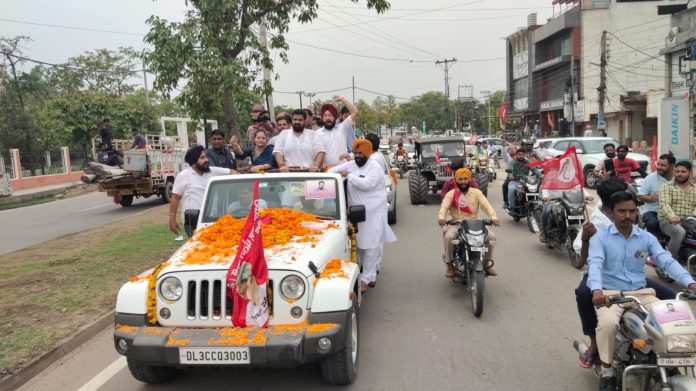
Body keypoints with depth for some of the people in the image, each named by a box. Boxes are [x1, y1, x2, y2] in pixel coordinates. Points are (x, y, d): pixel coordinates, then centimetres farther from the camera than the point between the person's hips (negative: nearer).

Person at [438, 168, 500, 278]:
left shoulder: (476, 192, 6)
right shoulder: (451, 194, 2)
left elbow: (486, 205, -8)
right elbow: (444, 206, -13)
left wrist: (493, 217, -28)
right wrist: (441, 217, -36)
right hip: (456, 224, -2)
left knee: (491, 236, -17)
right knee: (448, 237, -31)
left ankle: (487, 263, 5)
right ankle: (449, 265, -11)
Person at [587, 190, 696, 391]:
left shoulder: (647, 238, 8)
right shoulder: (600, 237, -3)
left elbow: (667, 261, -4)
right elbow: (595, 264, -19)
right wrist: (596, 290, -39)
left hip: (641, 293, 4)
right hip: (611, 294, -3)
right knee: (608, 323, -32)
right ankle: (607, 372, -10)